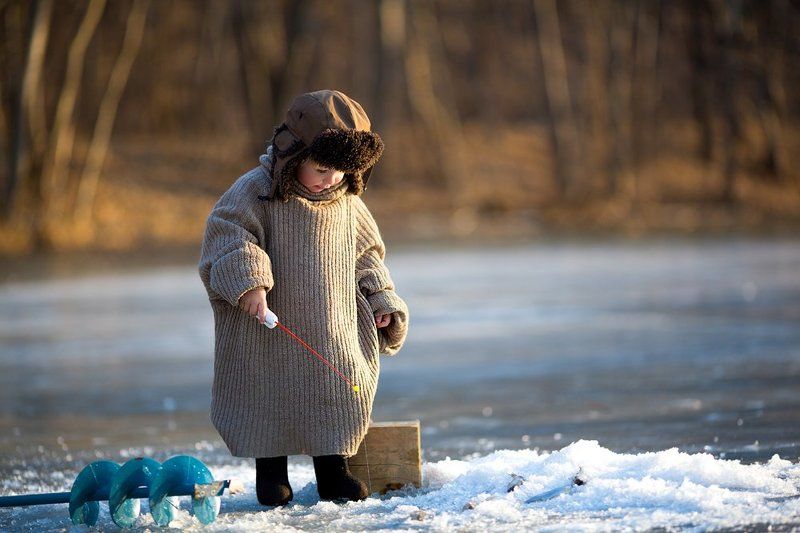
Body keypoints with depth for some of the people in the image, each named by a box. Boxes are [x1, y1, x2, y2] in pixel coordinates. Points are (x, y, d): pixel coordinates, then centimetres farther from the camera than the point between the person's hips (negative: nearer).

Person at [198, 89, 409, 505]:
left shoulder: (347, 203, 6)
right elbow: (228, 235, -18)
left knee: (339, 392, 3)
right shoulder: (255, 191, -10)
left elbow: (365, 255, 17)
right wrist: (248, 282, -31)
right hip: (269, 328, -4)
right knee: (270, 395, 2)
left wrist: (381, 301, 7)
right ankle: (270, 470, 18)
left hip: (333, 330, 4)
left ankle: (333, 470, 16)